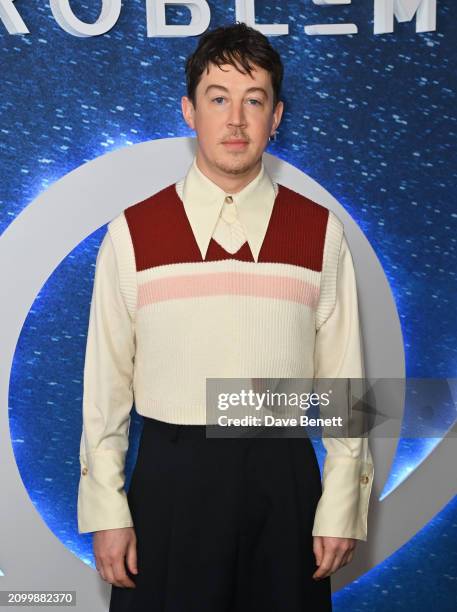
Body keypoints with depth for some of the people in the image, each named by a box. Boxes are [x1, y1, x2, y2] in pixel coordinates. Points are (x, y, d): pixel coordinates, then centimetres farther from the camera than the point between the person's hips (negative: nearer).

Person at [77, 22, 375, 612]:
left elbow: (343, 377, 1)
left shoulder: (319, 232, 0)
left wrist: (341, 509, 0)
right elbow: (105, 382, -1)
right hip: (169, 475, 0)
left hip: (283, 476, 1)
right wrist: (106, 512, -2)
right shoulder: (132, 233, -2)